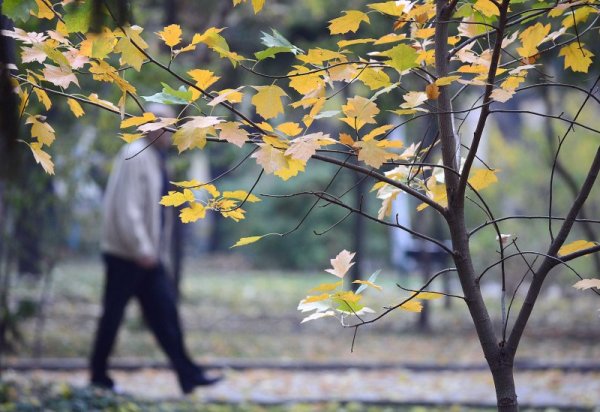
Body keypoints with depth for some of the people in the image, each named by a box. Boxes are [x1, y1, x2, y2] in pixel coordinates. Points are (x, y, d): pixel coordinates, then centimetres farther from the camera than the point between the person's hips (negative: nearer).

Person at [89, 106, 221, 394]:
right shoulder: (134, 156, -14)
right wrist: (142, 249, -22)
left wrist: (159, 251, 16)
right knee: (113, 314, 1)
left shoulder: (156, 159, 13)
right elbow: (126, 208, -20)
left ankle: (187, 373, 4)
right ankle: (99, 376, 12)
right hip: (127, 252, -8)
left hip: (148, 254, 8)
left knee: (165, 311, 5)